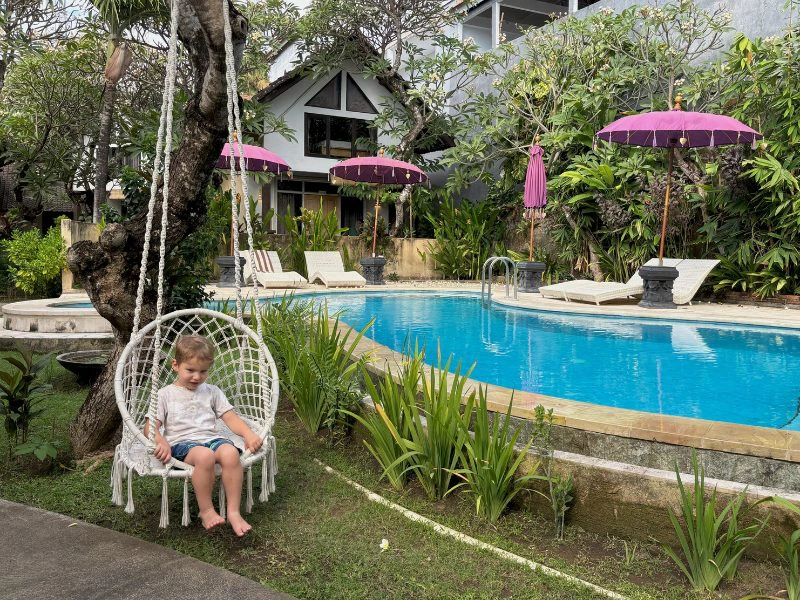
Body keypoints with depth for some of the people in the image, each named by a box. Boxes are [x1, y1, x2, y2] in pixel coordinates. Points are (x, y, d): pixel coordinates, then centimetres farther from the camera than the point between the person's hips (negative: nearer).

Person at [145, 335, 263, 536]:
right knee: (205, 456, -38)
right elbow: (151, 427, 2)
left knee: (230, 452, -33)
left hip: (210, 438, 3)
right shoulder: (165, 394, 10)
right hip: (181, 443, -3)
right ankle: (206, 510, -20)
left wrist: (249, 434, -7)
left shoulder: (212, 392, 19)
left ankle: (234, 512, -26)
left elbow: (231, 417, 12)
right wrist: (161, 443, -21)